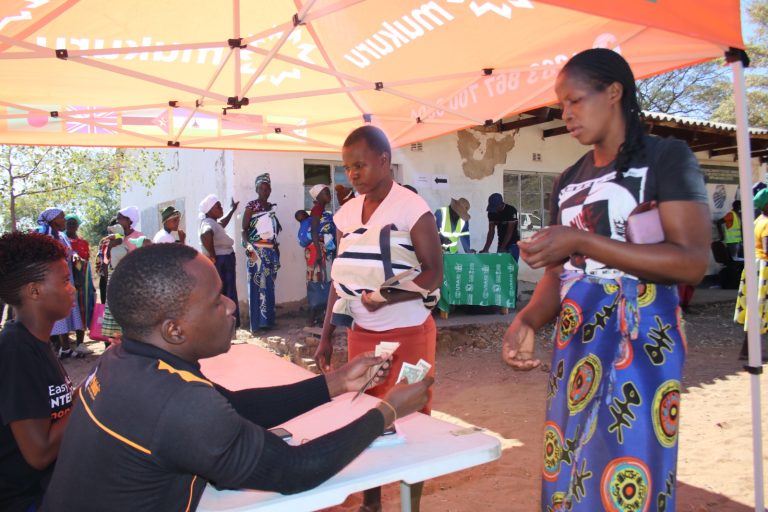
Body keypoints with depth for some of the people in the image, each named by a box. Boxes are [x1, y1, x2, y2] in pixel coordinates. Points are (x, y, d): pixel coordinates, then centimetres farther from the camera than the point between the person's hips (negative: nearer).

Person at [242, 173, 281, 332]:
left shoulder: (271, 207, 14)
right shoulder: (251, 206, -4)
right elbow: (244, 228, -9)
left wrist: (276, 250, 14)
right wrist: (247, 245, -24)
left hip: (271, 251, 6)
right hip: (256, 250, -6)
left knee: (269, 285, 9)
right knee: (257, 285, -6)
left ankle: (268, 319, 15)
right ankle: (257, 322, -3)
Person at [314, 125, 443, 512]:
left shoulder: (412, 208, -11)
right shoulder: (346, 214, 6)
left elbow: (434, 274, -13)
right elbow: (341, 279, 10)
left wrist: (387, 296, -27)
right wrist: (326, 336, 7)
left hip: (408, 334, -5)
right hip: (360, 334, 5)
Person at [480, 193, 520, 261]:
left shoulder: (511, 210, -19)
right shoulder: (491, 212, -3)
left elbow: (510, 231, -22)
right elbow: (491, 232, -5)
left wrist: (502, 248, -27)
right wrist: (486, 249, -16)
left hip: (513, 243, -5)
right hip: (501, 243, 5)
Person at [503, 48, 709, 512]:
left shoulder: (667, 157, -3)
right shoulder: (569, 181, 14)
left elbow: (693, 262, -14)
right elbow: (559, 273, 11)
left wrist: (581, 241, -19)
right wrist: (526, 321, -9)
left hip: (639, 341, -5)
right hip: (575, 345, 6)